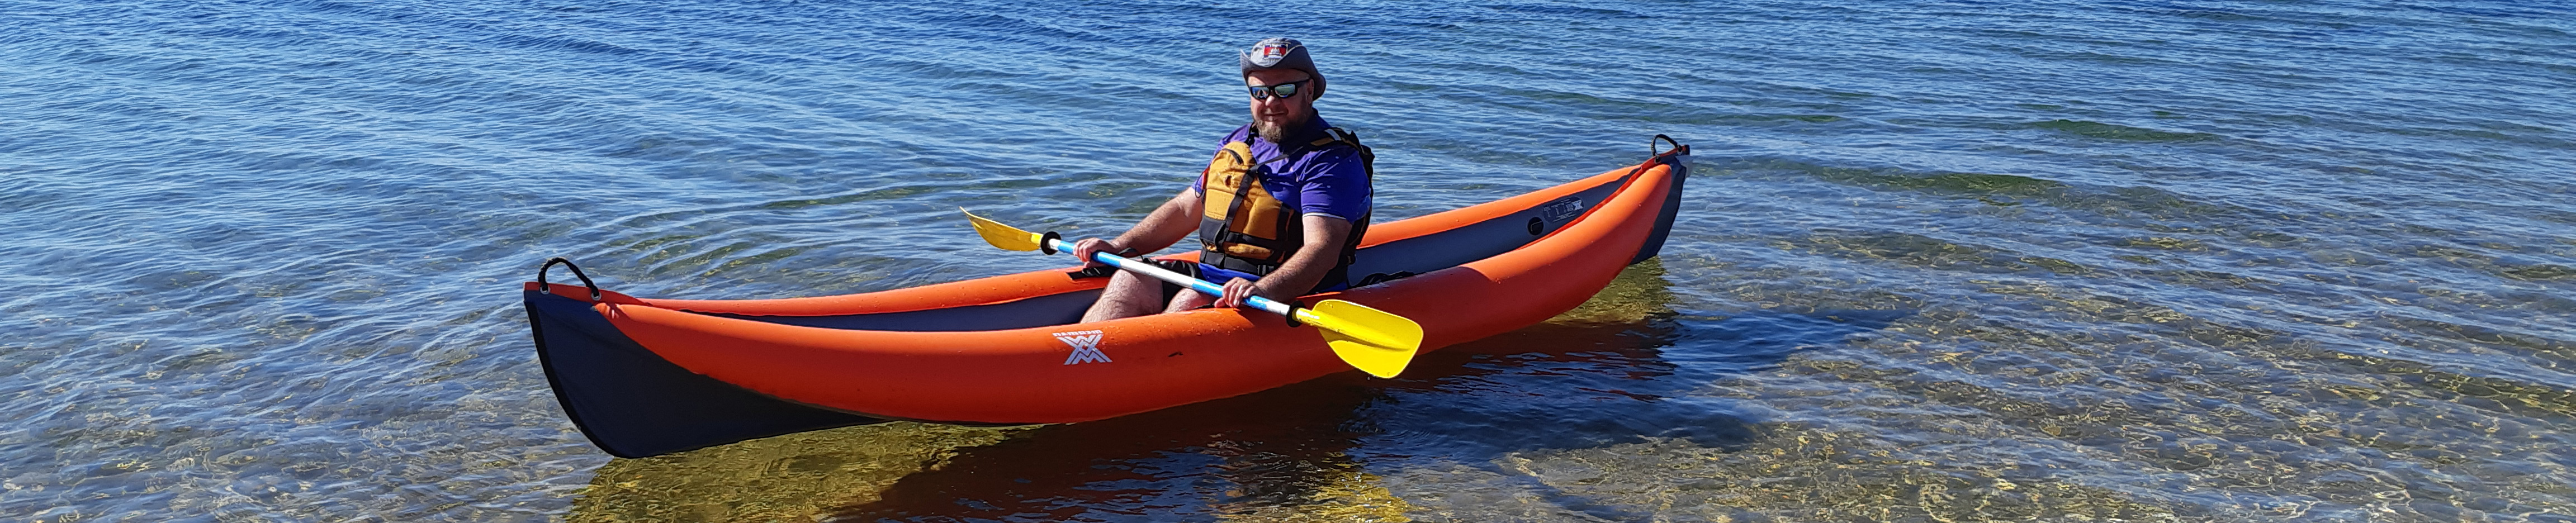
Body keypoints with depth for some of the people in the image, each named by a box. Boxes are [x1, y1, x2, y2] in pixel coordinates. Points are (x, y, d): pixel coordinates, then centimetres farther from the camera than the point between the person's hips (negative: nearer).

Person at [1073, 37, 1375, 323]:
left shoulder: (1333, 160, -10)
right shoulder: (1240, 142, 16)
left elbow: (1322, 251, -24)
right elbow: (1186, 209, 24)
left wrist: (1264, 291, -42)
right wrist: (1118, 248, 12)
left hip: (1283, 295, -7)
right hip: (1211, 276, 7)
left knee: (1189, 303, -30)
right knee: (1129, 283, -12)